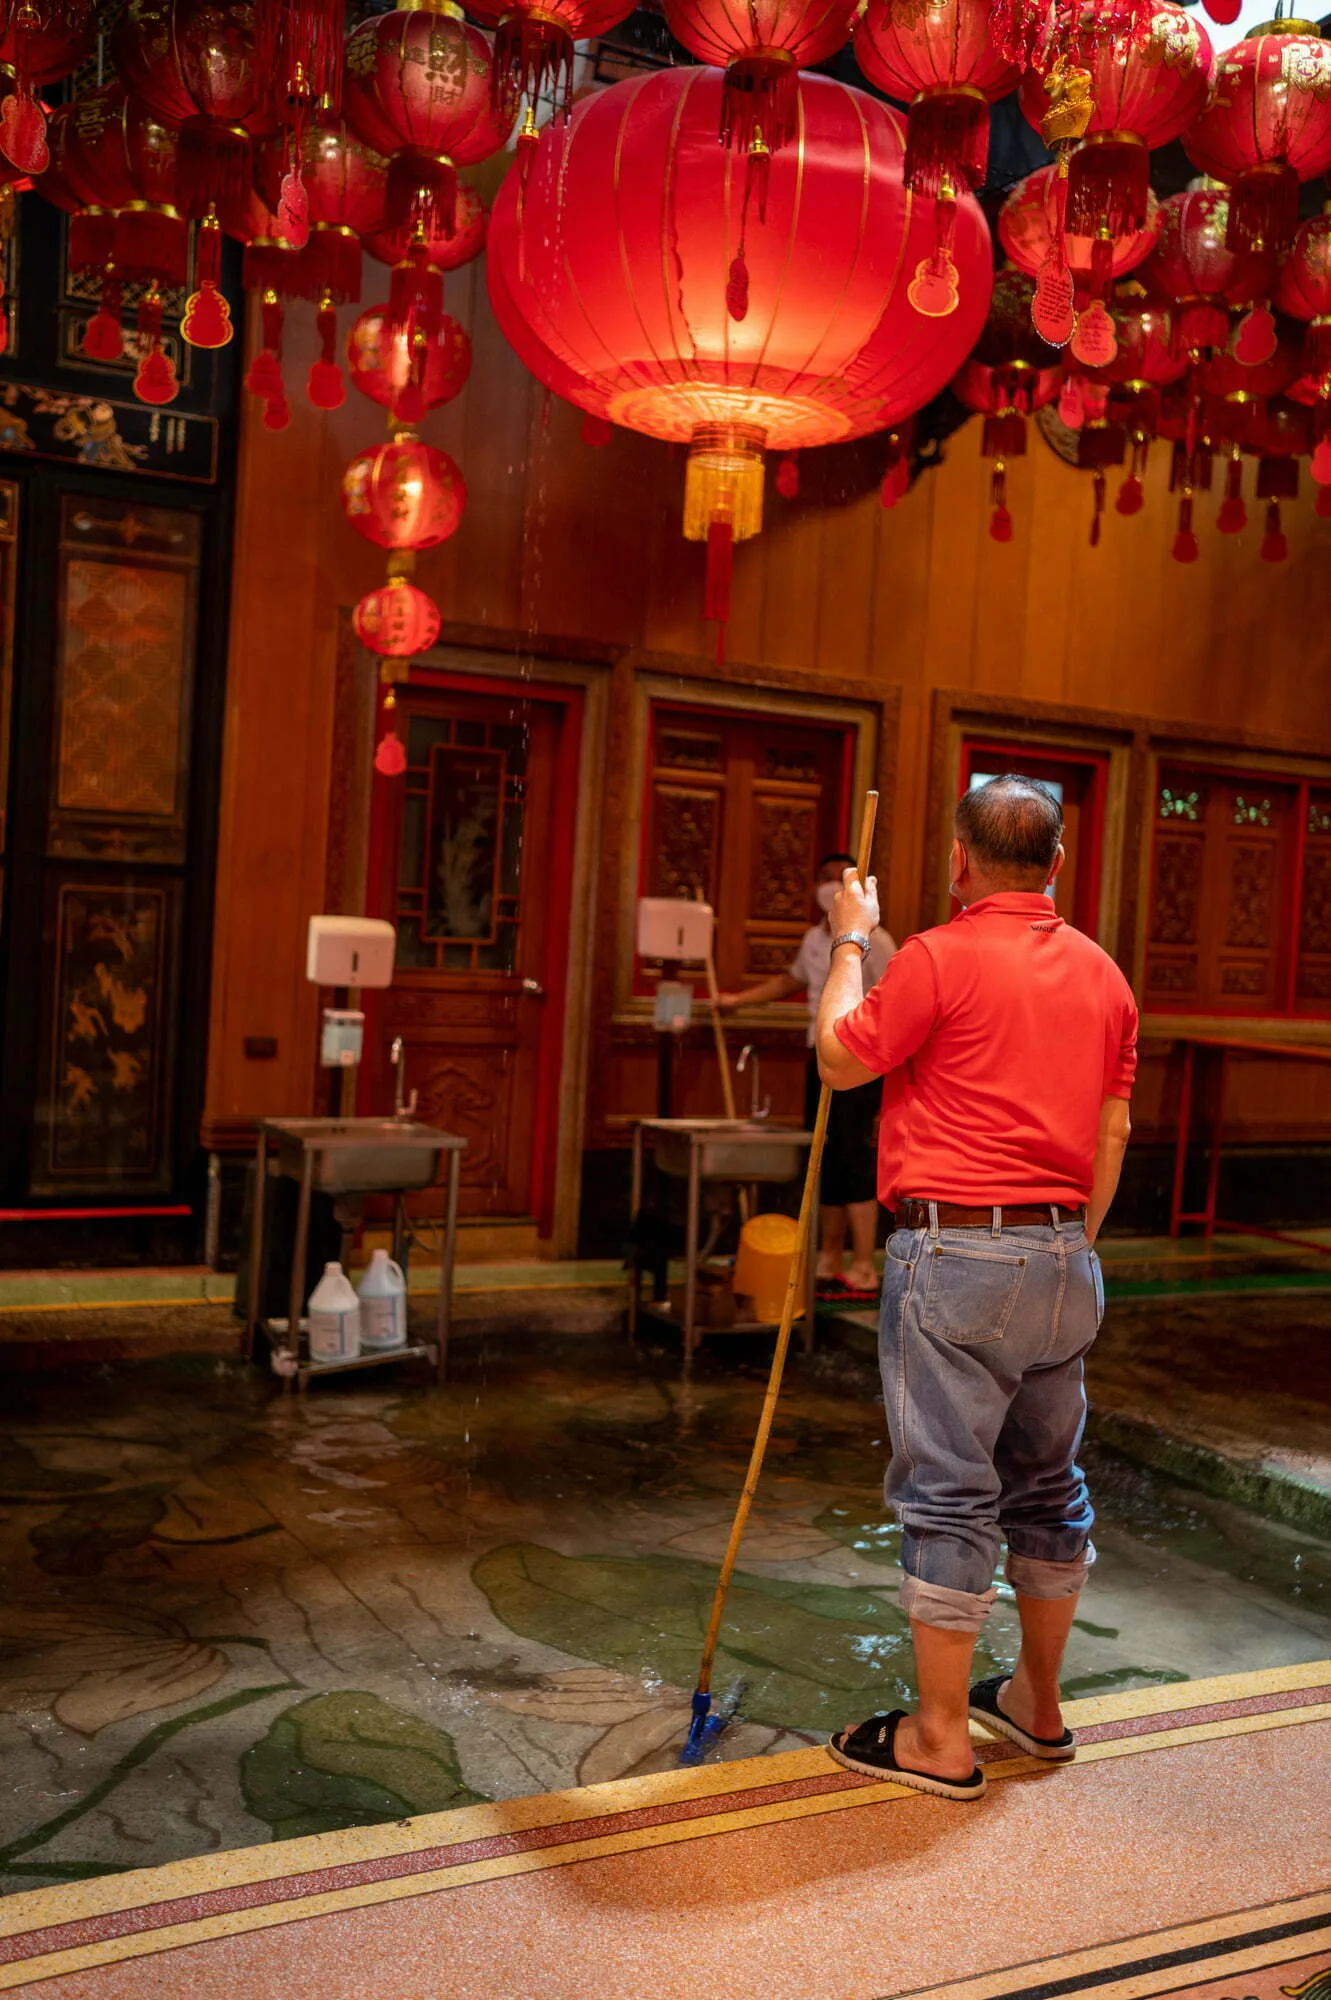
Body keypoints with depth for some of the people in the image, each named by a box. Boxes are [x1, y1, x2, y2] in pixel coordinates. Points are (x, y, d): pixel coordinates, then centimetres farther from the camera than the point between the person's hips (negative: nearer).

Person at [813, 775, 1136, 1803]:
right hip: (1064, 1259, 7)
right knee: (1049, 1481, 17)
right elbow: (1112, 1136, 12)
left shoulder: (942, 957, -12)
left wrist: (851, 940, 10)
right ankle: (1037, 1700, 32)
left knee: (949, 1493, 0)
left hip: (957, 1254, -7)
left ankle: (940, 1738, 10)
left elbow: (840, 1061, -1)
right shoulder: (1103, 974, 8)